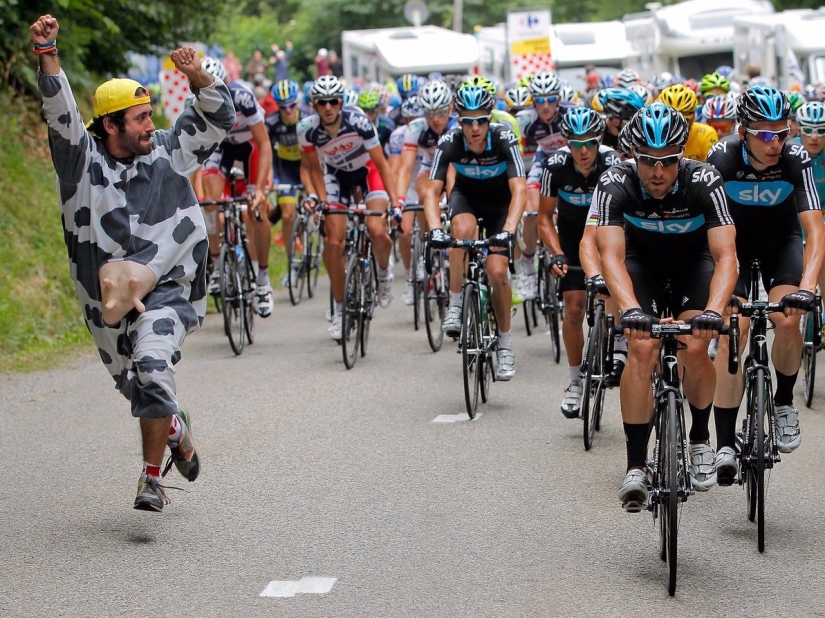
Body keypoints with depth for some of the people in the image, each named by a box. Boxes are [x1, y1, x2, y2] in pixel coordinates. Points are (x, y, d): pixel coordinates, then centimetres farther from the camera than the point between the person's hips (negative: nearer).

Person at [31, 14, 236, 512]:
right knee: (135, 386, 14)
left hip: (167, 289, -1)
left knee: (152, 368, -25)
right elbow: (60, 112, -17)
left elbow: (219, 118, 7)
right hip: (107, 302, 1)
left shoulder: (168, 150, 4)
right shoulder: (82, 157, -3)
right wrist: (47, 53, -30)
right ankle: (178, 431, 48)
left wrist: (197, 75, -10)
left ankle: (152, 478, -14)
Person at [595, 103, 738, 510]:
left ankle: (700, 438, 10)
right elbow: (611, 255, -38)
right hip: (642, 261, 0)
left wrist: (714, 311, -54)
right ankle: (636, 466, -14)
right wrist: (630, 308, -55)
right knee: (641, 348, -21)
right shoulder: (615, 184, -30)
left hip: (695, 261, 0)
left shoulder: (704, 182, -31)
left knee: (694, 350, -19)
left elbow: (725, 257, -37)